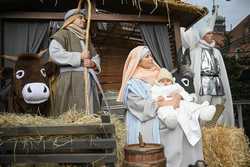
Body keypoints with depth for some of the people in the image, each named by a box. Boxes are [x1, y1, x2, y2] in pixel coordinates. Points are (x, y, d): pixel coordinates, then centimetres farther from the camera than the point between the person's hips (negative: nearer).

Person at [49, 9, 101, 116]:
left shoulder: (85, 38, 26)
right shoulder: (63, 34, 3)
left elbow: (96, 57, 22)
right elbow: (54, 53, -14)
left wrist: (93, 63, -3)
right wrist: (79, 56, -10)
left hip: (89, 81, 7)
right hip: (71, 81, -7)